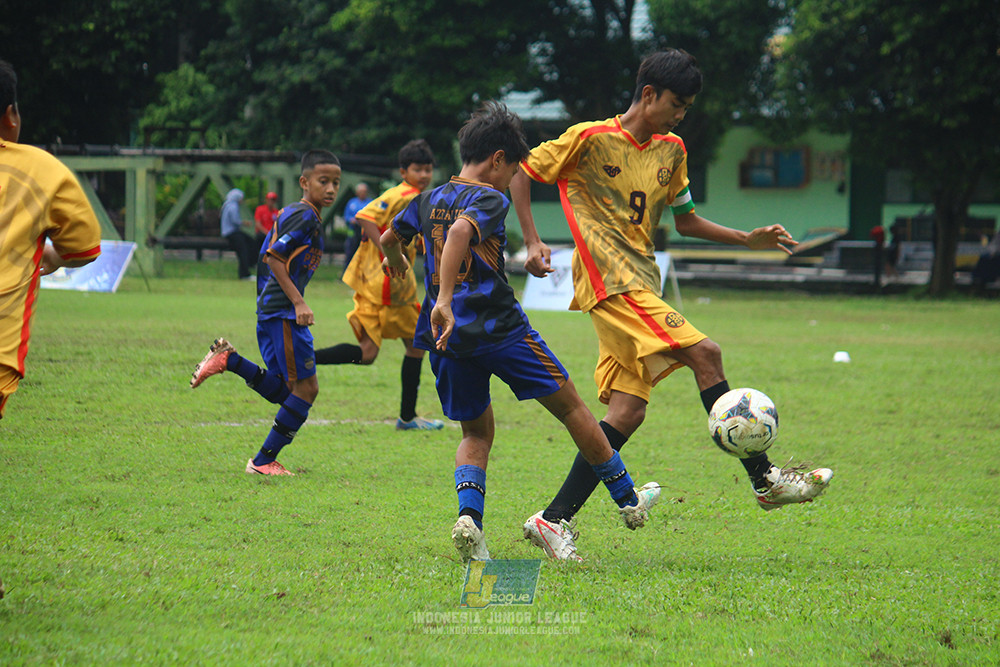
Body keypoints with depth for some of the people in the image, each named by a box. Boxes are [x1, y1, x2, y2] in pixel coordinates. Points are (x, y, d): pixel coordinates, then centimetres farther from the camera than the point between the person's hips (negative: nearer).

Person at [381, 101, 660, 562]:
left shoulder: (429, 200, 12)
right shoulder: (489, 199, -9)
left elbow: (389, 239, 28)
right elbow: (460, 231, -30)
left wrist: (397, 265, 51)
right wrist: (444, 300, -36)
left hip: (447, 335, 6)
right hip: (499, 328, -6)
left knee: (476, 433, 18)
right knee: (570, 407, 11)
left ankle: (469, 516, -10)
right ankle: (628, 501, 21)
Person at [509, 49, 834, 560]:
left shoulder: (671, 151, 16)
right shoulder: (590, 139, -5)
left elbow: (685, 221, 26)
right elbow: (521, 173, 1)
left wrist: (748, 240, 14)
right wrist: (532, 242, -9)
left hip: (641, 283, 8)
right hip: (610, 282, -8)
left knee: (627, 411, -1)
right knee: (704, 354, -18)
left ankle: (554, 519, 1)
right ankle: (765, 480, -13)